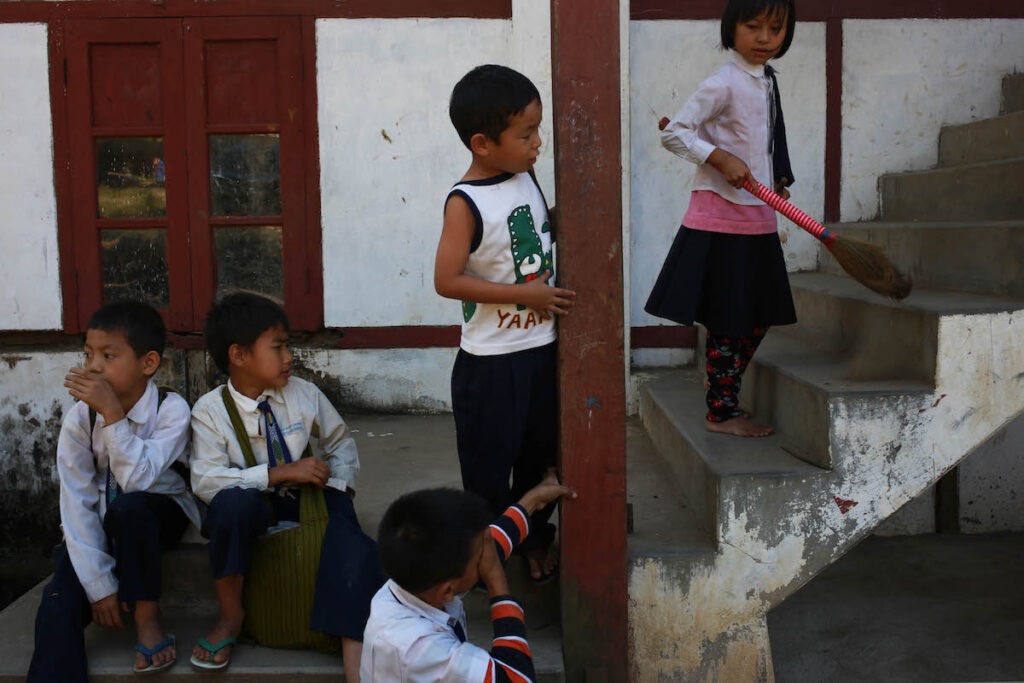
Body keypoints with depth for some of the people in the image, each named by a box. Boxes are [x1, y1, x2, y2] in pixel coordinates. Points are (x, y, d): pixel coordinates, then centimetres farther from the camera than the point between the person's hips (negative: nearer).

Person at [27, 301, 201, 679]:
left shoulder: (171, 409, -18)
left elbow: (137, 480, -30)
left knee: (128, 506, -35)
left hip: (157, 516, -2)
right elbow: (77, 503, -14)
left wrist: (112, 413, -36)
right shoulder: (79, 418, -12)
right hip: (99, 525, 2)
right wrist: (100, 585, -19)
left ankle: (147, 614, -16)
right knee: (58, 607, -22)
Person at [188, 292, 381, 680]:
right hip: (251, 512, -2)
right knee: (234, 500, -38)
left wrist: (338, 483, -5)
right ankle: (231, 615, -14)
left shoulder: (304, 394, -1)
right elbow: (206, 481, -21)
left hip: (308, 503, 2)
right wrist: (281, 473, -26)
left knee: (352, 546, -29)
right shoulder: (210, 411, -9)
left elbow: (340, 440, 14)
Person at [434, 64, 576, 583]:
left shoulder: (527, 177, 3)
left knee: (541, 449, 19)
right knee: (488, 461, 8)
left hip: (542, 347, 7)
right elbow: (447, 280, -23)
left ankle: (534, 536, 38)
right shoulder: (466, 203, -18)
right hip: (491, 359, -7)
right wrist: (527, 295, -21)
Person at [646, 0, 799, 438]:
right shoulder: (723, 84, -14)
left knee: (759, 317, 14)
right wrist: (720, 158, -23)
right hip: (721, 216, -8)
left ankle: (719, 380, 34)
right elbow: (673, 133, -16)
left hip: (757, 217, 8)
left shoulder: (767, 80, 12)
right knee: (728, 320, -1)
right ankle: (721, 412, 10)